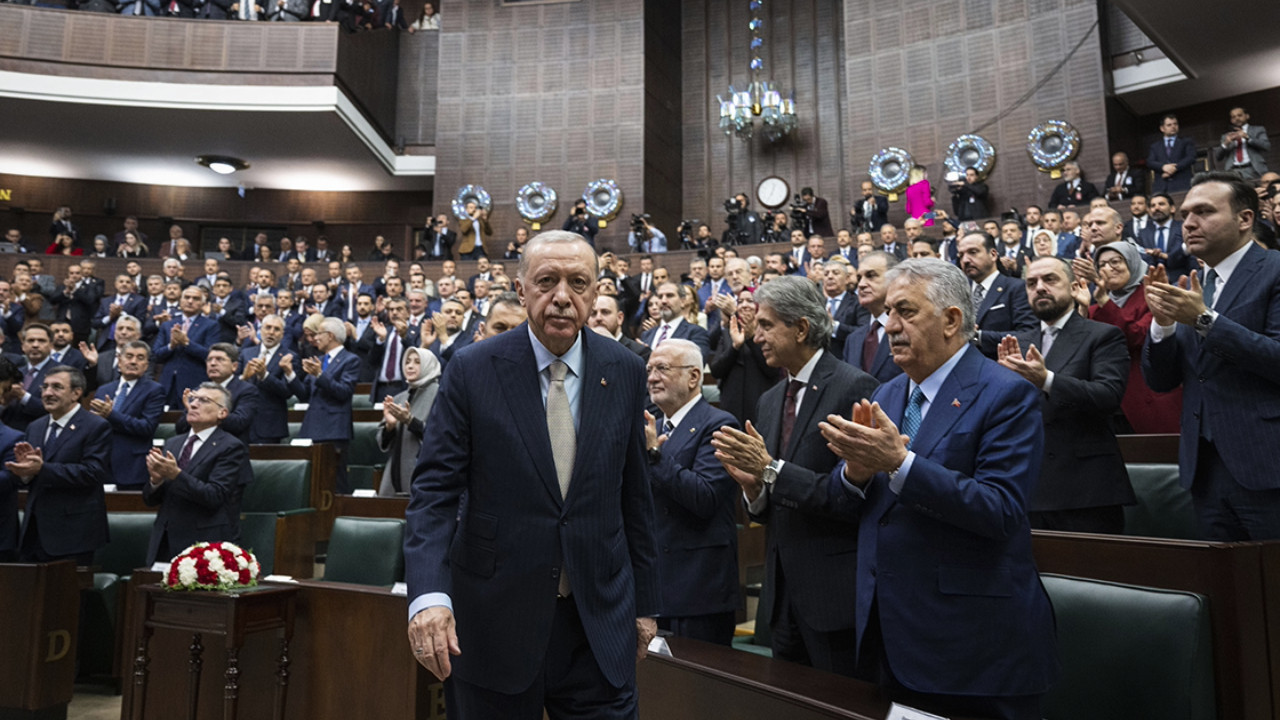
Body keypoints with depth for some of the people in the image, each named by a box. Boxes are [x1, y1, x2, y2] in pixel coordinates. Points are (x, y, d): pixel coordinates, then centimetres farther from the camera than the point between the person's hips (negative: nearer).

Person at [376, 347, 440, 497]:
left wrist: (410, 421, -21)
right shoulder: (398, 398, 16)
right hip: (396, 473, 6)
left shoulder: (438, 393, -3)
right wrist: (389, 425, -8)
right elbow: (383, 442, 12)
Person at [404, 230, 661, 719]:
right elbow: (435, 488, -9)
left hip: (600, 621, 2)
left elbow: (634, 493, 5)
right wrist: (428, 594, -24)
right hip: (494, 618, -1)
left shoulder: (625, 372, 0)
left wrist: (645, 602, 9)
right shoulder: (473, 370, -7)